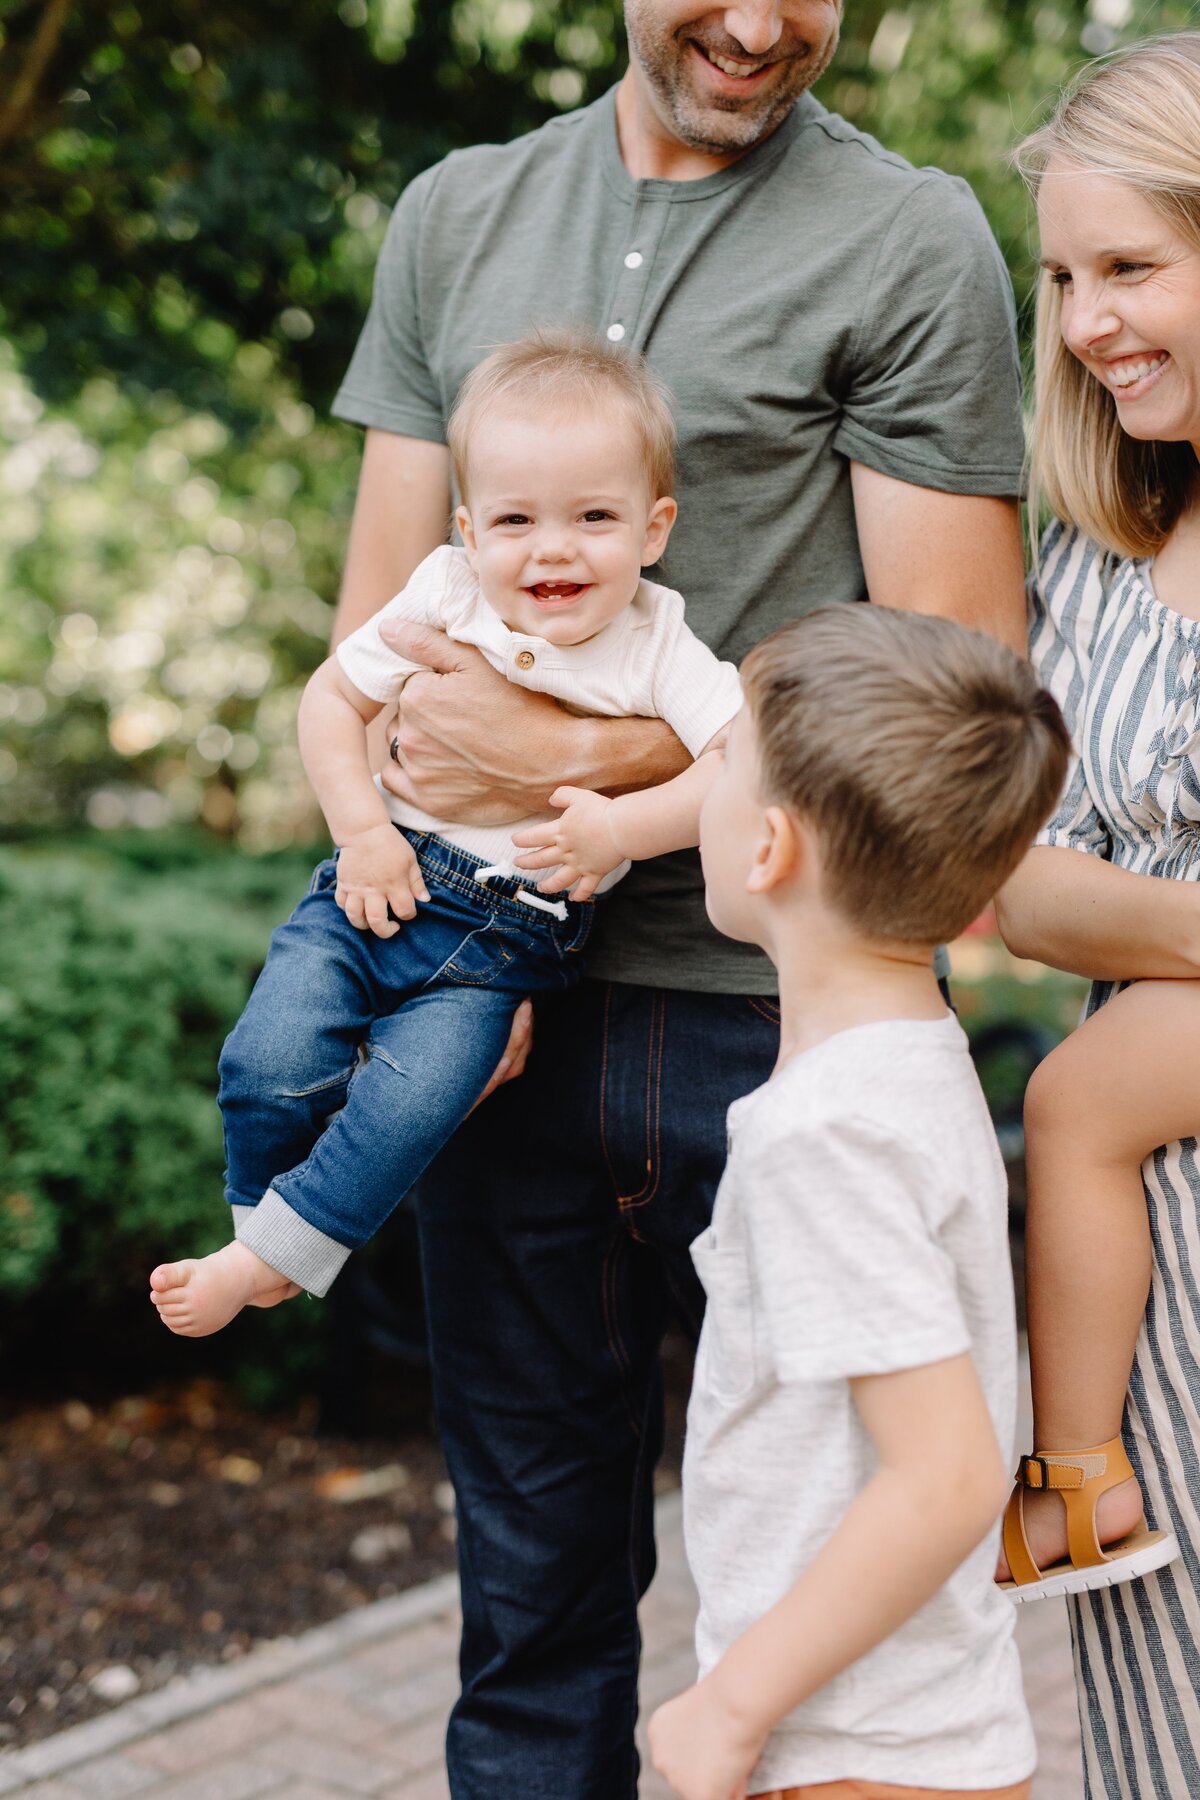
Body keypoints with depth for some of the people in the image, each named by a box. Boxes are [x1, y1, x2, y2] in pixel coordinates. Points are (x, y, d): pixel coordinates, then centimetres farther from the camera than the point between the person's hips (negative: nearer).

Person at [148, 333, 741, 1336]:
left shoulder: (657, 650, -7)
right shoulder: (444, 598, -2)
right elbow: (334, 697, 5)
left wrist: (624, 828, -29)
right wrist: (363, 828, -8)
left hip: (506, 941, -1)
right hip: (381, 885, 2)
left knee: (409, 1105, -21)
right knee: (272, 1067, -16)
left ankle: (264, 1262, -2)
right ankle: (262, 1217, 12)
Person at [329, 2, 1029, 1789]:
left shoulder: (909, 237, -1)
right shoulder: (456, 216, 13)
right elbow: (378, 622, 10)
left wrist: (575, 760, -14)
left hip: (781, 1006, -3)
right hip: (504, 1006, 4)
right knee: (533, 1583, 15)